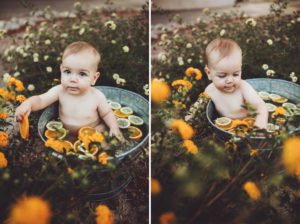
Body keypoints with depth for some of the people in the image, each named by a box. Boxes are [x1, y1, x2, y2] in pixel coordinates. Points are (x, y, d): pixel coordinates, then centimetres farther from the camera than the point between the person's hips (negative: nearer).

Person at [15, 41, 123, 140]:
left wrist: (114, 127, -21)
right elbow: (40, 100, -20)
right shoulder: (59, 91, -18)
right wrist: (28, 104, -41)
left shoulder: (97, 96, -20)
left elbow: (107, 113, -4)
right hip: (67, 135, 4)